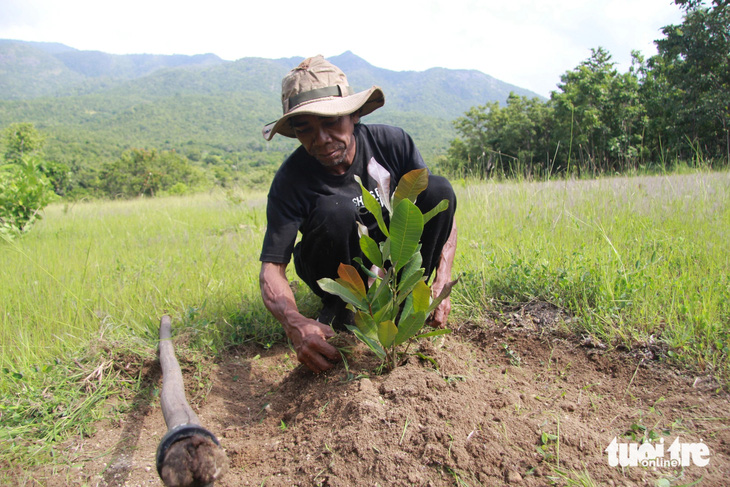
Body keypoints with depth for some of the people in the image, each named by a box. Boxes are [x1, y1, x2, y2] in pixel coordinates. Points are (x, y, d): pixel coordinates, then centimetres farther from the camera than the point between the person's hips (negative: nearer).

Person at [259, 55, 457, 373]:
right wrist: (295, 324, -47)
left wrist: (441, 284, -28)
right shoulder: (291, 180, -22)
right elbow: (271, 268, -25)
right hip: (335, 268, -2)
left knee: (438, 188, -22)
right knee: (334, 210, -35)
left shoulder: (391, 142, -18)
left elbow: (443, 208, -14)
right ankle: (337, 310, -8)